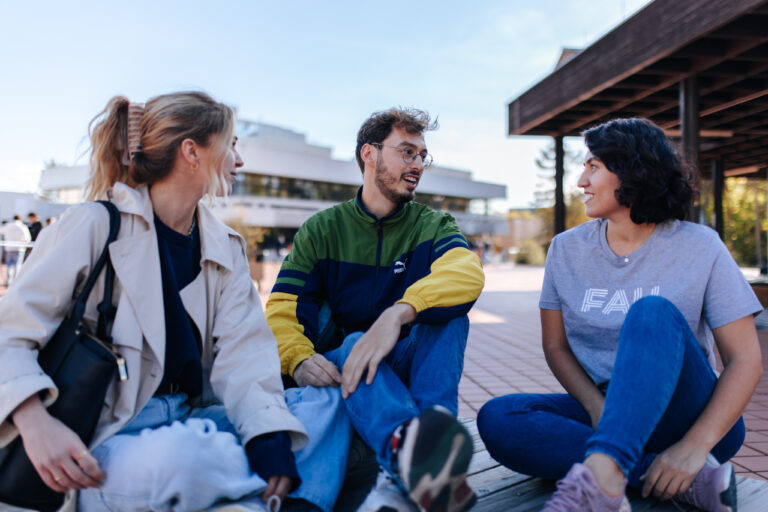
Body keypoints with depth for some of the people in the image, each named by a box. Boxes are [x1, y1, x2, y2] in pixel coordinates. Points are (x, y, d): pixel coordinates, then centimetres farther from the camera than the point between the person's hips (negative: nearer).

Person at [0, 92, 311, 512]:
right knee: (181, 459, -37)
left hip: (196, 419, 5)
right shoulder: (96, 226, -5)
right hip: (109, 437, -5)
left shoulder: (226, 248, 10)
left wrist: (270, 435, -21)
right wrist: (35, 422, -28)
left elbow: (243, 352, -3)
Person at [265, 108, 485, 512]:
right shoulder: (321, 229, 5)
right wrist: (299, 359, -29)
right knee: (353, 344, -33)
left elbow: (467, 274, -20)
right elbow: (281, 308, -6)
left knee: (449, 316, -27)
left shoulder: (433, 225, 4)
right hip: (344, 366, 0)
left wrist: (398, 313, -39)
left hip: (408, 366, 1)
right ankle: (407, 445, -64)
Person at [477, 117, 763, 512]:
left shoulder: (700, 247, -4)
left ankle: (600, 478, -46)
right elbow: (556, 347, 4)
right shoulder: (567, 249, 5)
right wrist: (597, 407, -15)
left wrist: (694, 446, -22)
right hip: (601, 408, 3)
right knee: (497, 419, -25)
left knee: (654, 312, -31)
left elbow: (745, 361, -8)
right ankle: (688, 480, -26)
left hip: (683, 416, -3)